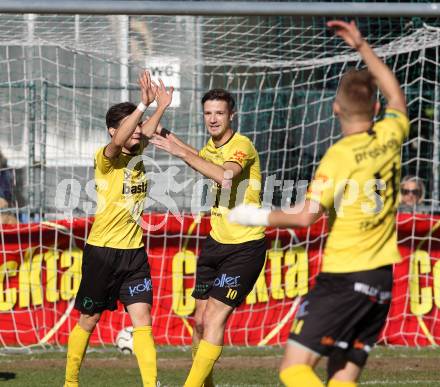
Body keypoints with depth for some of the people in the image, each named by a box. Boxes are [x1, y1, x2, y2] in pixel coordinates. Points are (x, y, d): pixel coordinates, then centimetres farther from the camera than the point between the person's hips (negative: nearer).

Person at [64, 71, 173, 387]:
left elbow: (146, 134, 25)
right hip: (102, 251, -5)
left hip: (134, 251, 5)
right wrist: (144, 105, -40)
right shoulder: (106, 159, -13)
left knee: (143, 319, -6)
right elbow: (118, 141, -34)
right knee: (89, 320, 8)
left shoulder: (137, 155, 6)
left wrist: (161, 107, 9)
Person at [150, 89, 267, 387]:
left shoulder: (242, 145, -15)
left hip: (246, 246, -8)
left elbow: (224, 174, -34)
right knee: (200, 320, 6)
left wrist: (182, 152, -31)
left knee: (215, 317, -13)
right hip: (217, 241, 8)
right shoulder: (211, 148, 10)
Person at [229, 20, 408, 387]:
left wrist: (259, 216, -1)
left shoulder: (340, 154, -12)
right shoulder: (389, 136, 5)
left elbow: (306, 216, -16)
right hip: (382, 280, 7)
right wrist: (362, 46, 32)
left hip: (343, 277, -7)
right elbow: (397, 97, 27)